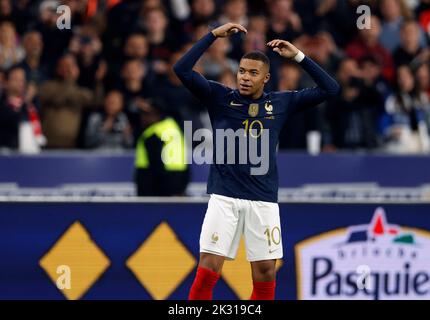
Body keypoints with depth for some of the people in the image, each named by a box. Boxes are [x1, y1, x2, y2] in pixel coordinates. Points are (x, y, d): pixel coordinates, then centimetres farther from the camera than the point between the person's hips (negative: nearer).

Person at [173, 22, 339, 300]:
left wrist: (298, 56, 1)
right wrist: (214, 35, -8)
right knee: (208, 271, -9)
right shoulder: (220, 98, 4)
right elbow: (182, 70, -6)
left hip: (264, 199, 2)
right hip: (224, 196, -2)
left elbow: (330, 89, 6)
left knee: (265, 275, 1)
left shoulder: (281, 103, 8)